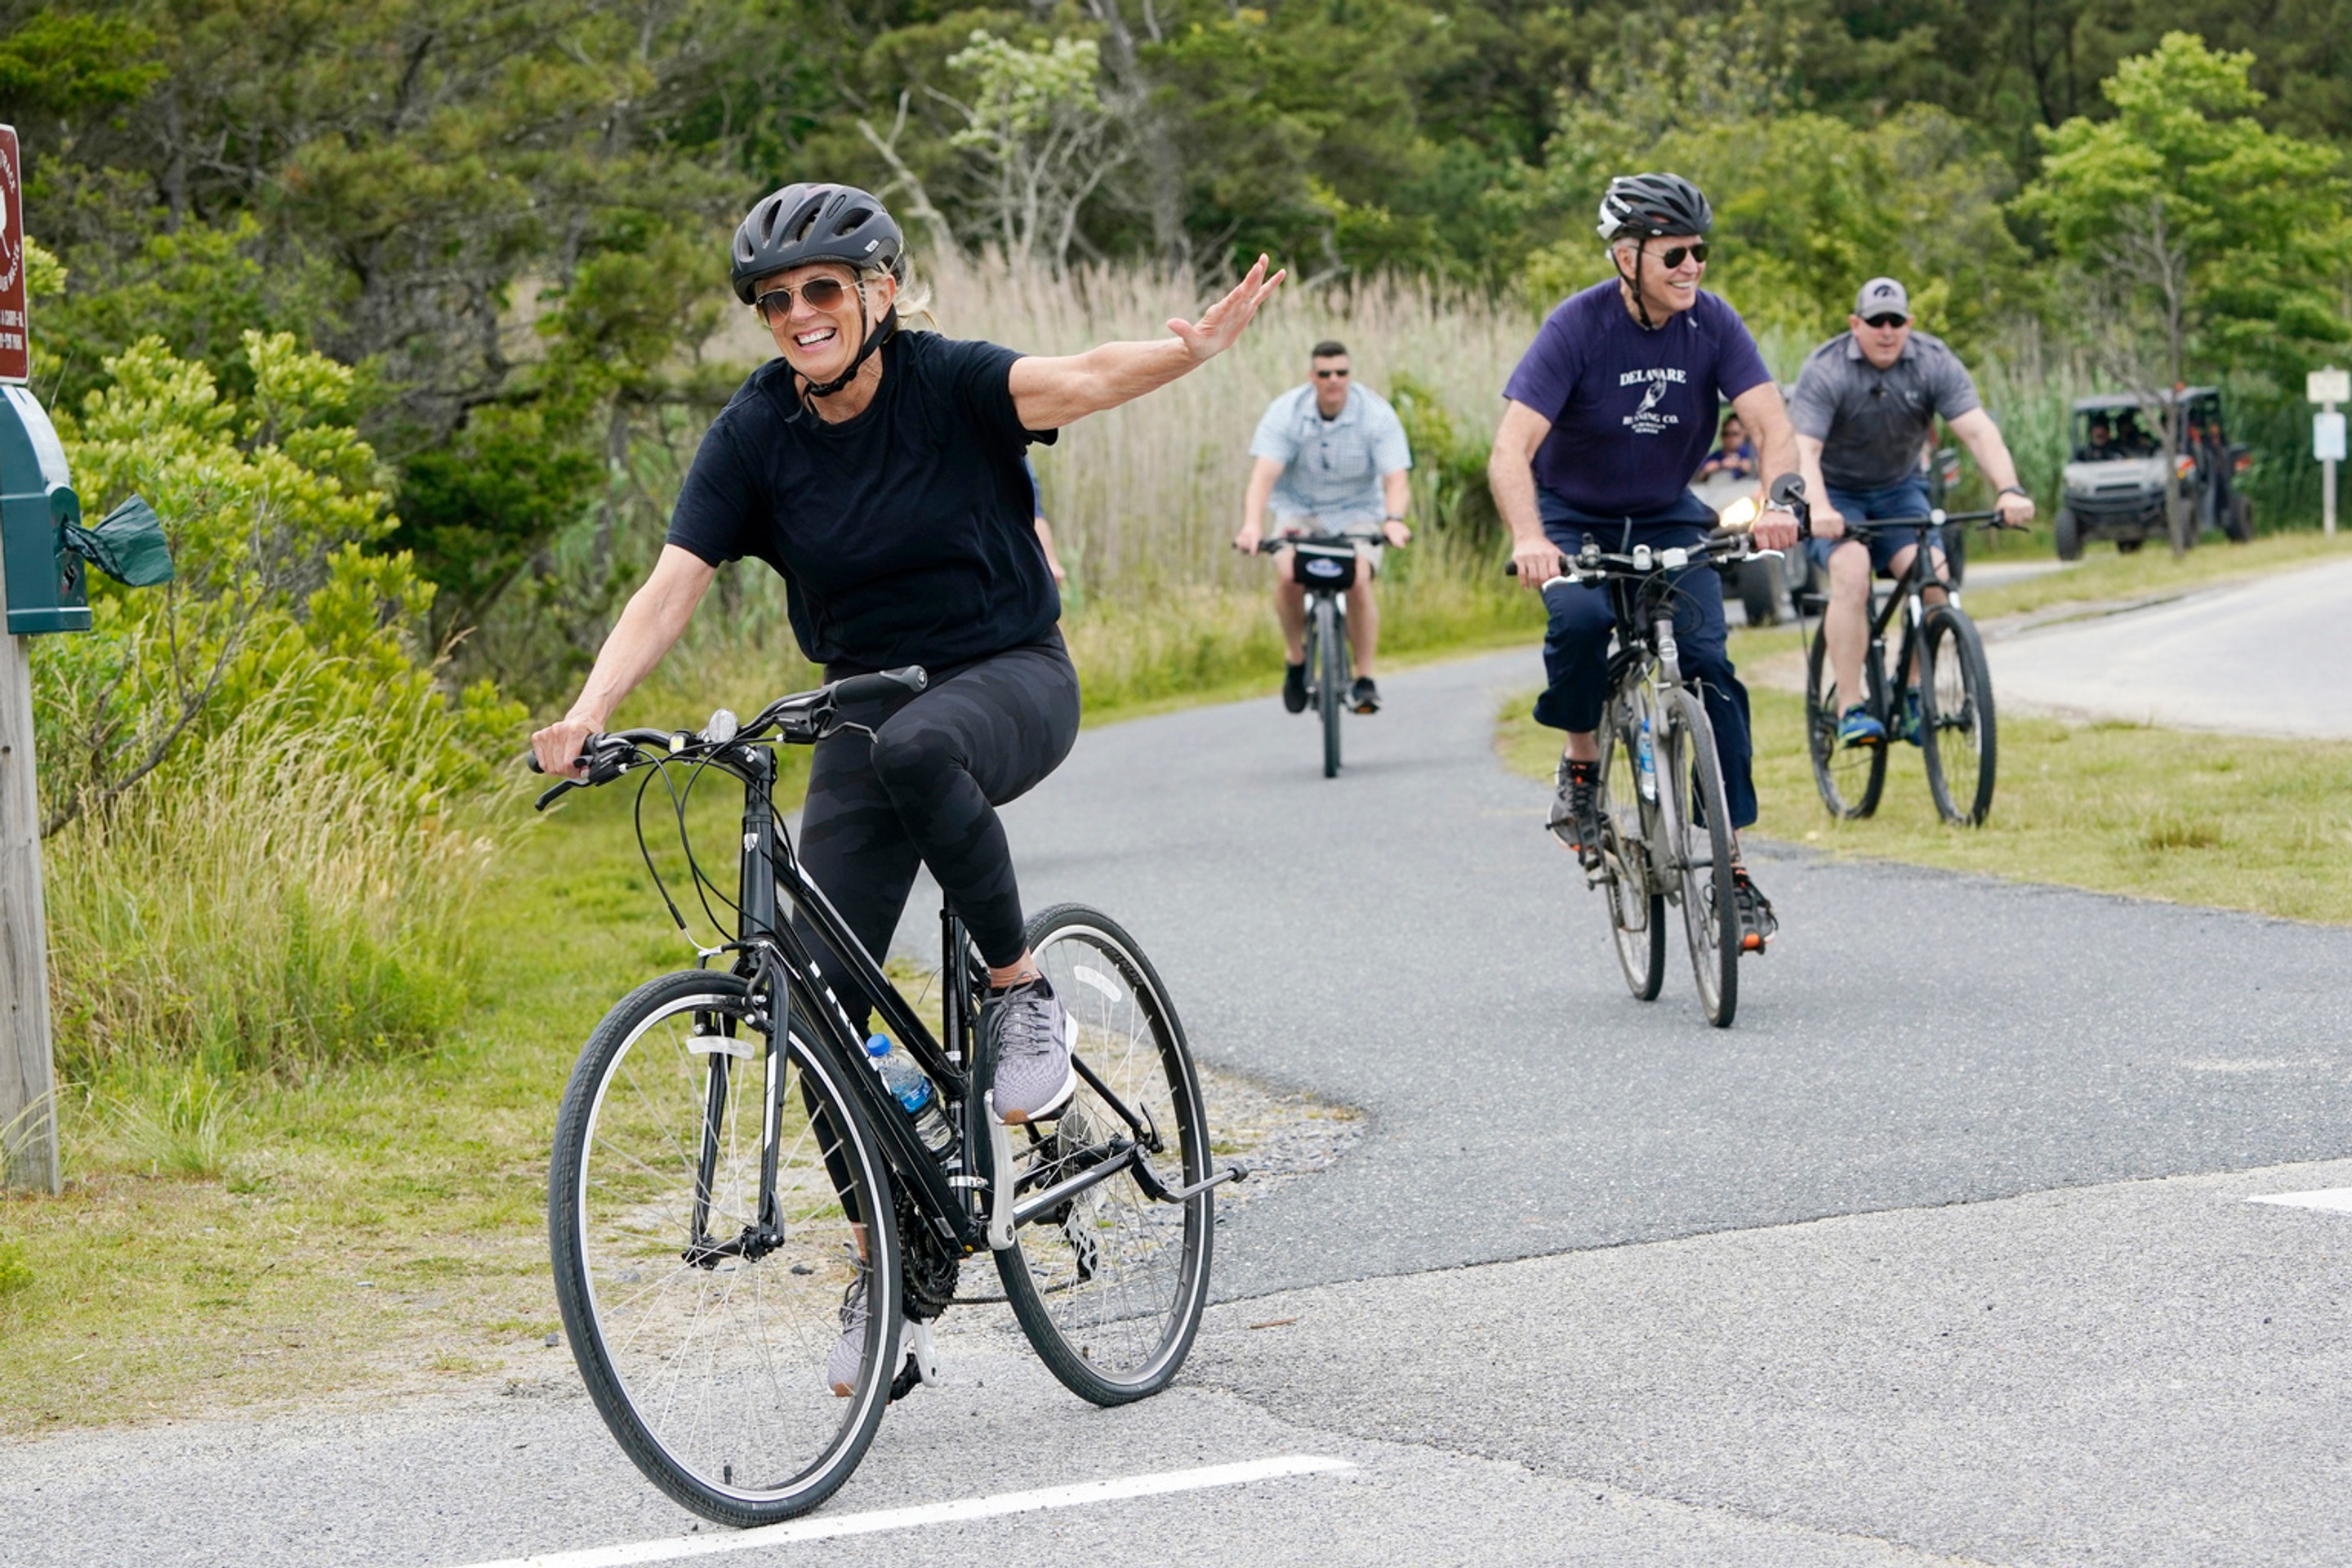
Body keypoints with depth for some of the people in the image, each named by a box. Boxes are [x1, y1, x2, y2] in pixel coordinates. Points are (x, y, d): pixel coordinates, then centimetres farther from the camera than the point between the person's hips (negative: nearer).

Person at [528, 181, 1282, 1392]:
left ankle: (1021, 991, -18)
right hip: (865, 703, 4)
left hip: (1011, 678, -4)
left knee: (914, 746, -40)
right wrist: (587, 715, -32)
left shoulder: (948, 383, -14)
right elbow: (672, 585, -15)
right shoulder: (754, 433, -8)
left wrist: (1193, 350, -55)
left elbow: (1074, 382, -33)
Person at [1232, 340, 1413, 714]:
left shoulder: (1377, 414, -16)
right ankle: (1296, 658, -1)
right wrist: (1252, 524, -44)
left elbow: (1396, 478, -25)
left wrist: (1394, 519, -46)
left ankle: (1365, 679, -12)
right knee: (1288, 576, -27)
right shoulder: (1285, 412, -16)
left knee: (1358, 581, -27)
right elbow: (1264, 473, -27)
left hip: (1358, 514, 0)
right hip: (1300, 510, 1)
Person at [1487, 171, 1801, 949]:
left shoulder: (1712, 324, -13)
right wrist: (1528, 539, -48)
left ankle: (1731, 859, -7)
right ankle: (1580, 767, -7)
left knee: (1708, 663, -14)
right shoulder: (1577, 326, -22)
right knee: (1581, 618, -33)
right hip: (1574, 517, -3)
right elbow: (1512, 451, -30)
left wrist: (1777, 502, -42)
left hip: (1668, 517, 3)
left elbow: (1771, 423, -20)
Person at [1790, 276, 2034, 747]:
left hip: (1899, 491, 3)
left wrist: (2009, 490, -39)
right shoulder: (1825, 371, -20)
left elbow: (1978, 430, -22)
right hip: (1836, 493, -3)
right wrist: (1818, 508, -50)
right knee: (1852, 572, -29)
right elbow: (1804, 448, -31)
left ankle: (1912, 695, -5)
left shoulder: (1934, 363, -12)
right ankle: (1851, 709, -27)